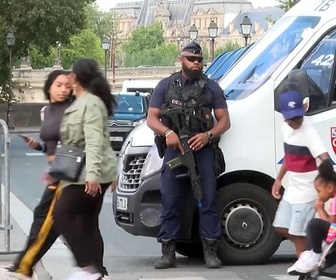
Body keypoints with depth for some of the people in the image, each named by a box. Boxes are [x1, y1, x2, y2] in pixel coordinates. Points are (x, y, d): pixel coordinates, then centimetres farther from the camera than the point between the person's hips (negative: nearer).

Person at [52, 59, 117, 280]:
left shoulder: (91, 104, -14)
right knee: (88, 223, 9)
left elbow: (94, 142, -24)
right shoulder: (81, 103, 17)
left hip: (90, 175, -10)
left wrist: (92, 174, -32)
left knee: (63, 214, -12)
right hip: (86, 173, 10)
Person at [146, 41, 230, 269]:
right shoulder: (166, 86, 10)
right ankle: (168, 252, 2)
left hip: (202, 149, 0)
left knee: (208, 199, -2)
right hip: (175, 149, 0)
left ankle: (210, 251, 1)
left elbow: (225, 121, 7)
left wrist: (208, 135, -13)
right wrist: (167, 132, -15)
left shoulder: (211, 87, 9)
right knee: (170, 201, -1)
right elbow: (152, 119, 6)